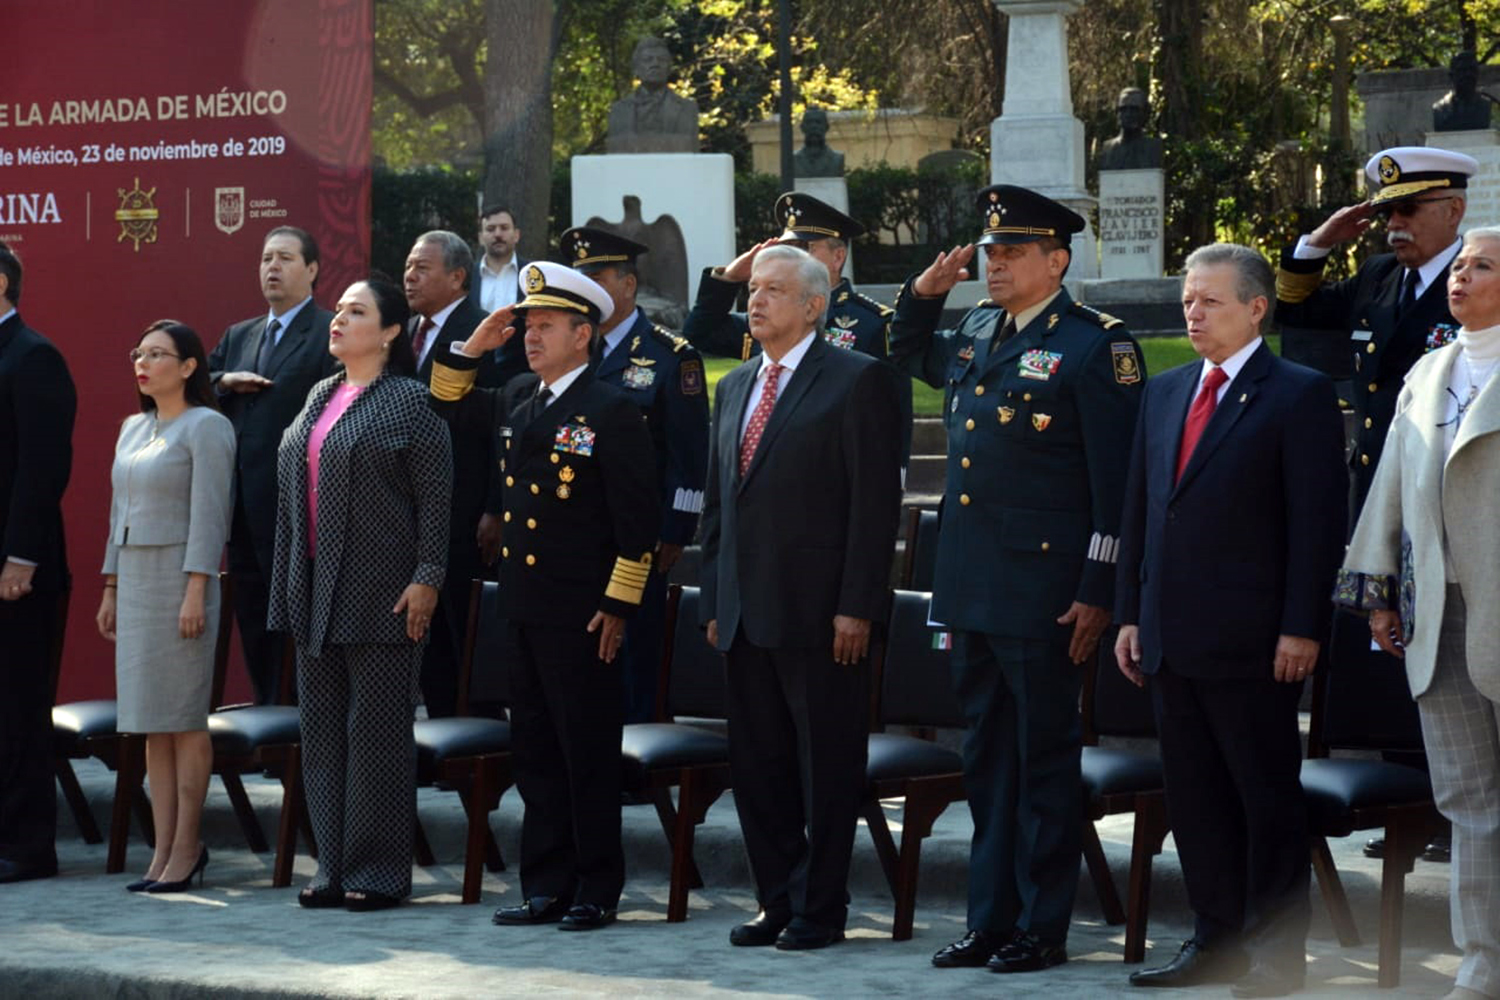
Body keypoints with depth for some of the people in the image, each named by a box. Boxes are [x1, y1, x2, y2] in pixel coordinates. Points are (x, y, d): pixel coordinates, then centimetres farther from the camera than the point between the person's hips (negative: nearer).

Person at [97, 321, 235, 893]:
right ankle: (164, 851, 9)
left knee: (183, 719, -5)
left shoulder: (206, 427, -6)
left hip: (179, 578, -8)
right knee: (149, 722, 6)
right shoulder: (133, 428, 17)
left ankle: (185, 850, -1)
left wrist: (196, 592, -19)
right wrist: (110, 589, 16)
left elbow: (208, 513, -13)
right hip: (134, 578, 8)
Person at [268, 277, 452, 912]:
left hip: (379, 596, -8)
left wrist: (426, 579, -16)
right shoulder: (320, 398, 15)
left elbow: (434, 497, -10)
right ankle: (335, 866, 16)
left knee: (376, 730, -3)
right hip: (316, 591, 8)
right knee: (323, 729, 10)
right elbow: (293, 489, 17)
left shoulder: (409, 402, -7)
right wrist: (291, 584, 13)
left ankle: (378, 872, 3)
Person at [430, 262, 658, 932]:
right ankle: (546, 886, 17)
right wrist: (470, 349, 12)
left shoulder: (611, 412, -10)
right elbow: (448, 406, 29)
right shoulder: (516, 401, 12)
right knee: (535, 751, 10)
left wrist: (618, 606, -14)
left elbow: (639, 520, -12)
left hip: (580, 612, -7)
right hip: (523, 605, 7)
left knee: (588, 752, -1)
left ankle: (597, 892, 7)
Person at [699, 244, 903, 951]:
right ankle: (777, 901, 20)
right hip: (746, 614, 7)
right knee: (757, 767, 11)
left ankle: (820, 910, 8)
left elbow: (875, 501, -10)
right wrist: (713, 602, 14)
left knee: (826, 768, 1)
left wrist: (856, 608, -16)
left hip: (819, 615, -7)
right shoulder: (736, 387, 17)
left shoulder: (857, 381, -5)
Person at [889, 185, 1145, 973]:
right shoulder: (975, 332, 12)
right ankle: (989, 920, 21)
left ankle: (1043, 928, 9)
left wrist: (1098, 593, -16)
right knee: (987, 757, 13)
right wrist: (923, 293, 15)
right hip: (970, 585, 8)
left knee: (1045, 758, 1)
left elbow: (1116, 479, -13)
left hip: (1043, 595, -7)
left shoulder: (1095, 345, -10)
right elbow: (910, 357, 35)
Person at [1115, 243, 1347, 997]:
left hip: (1251, 643, -7)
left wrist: (1301, 629, -15)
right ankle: (1217, 940, 21)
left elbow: (1318, 520, -10)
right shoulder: (1164, 394, 15)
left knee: (1268, 798, 2)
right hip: (1172, 638, 7)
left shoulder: (1299, 396, -6)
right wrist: (1130, 614, 12)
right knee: (1194, 794, 11)